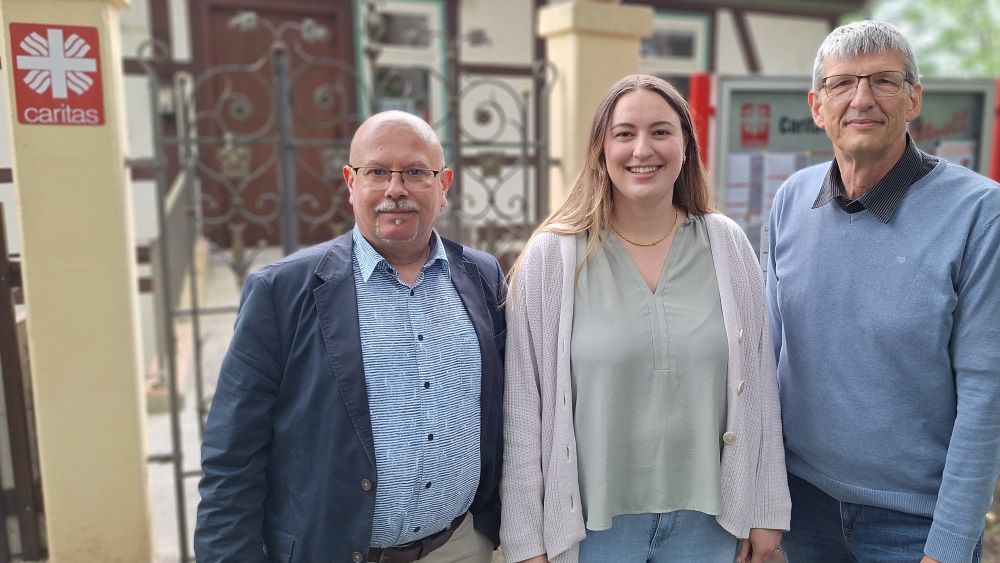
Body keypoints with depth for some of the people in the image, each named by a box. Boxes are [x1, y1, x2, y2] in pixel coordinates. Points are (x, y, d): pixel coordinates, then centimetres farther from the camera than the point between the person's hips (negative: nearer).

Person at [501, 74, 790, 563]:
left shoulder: (727, 247, -2)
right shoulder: (550, 256, -10)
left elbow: (757, 387, 3)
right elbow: (523, 407, -8)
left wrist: (764, 509, 4)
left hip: (709, 519, 3)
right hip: (591, 523, -2)